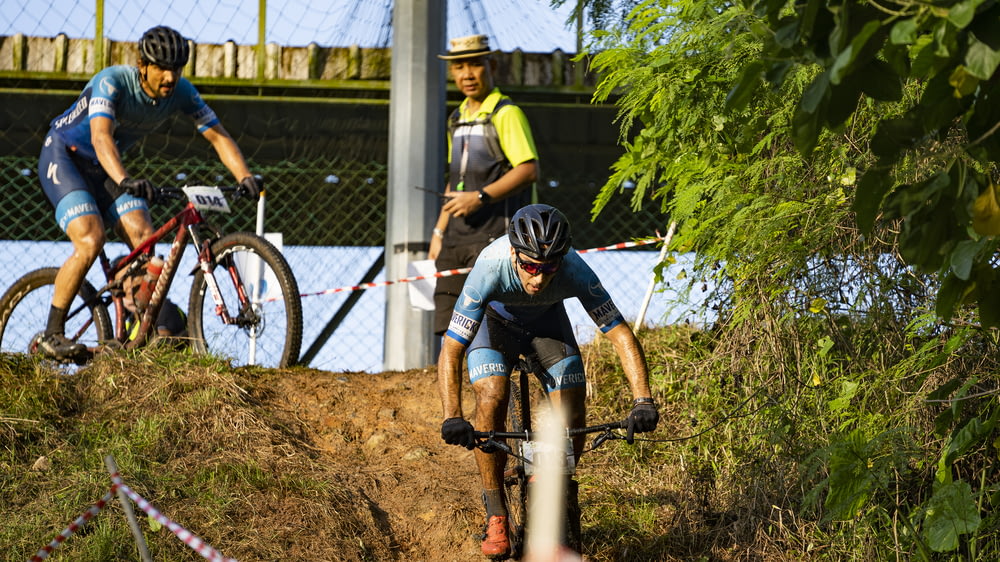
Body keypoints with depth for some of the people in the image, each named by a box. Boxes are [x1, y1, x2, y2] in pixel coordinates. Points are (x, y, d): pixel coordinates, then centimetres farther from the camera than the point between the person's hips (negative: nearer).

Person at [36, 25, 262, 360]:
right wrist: (125, 180, -62)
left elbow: (218, 136, -12)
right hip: (63, 157, -6)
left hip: (103, 169, 6)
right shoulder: (112, 82, -30)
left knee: (145, 239, -15)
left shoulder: (180, 92, -13)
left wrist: (245, 177, -30)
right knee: (90, 241, -25)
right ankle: (52, 334, -15)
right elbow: (100, 135, -45)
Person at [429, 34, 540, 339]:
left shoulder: (506, 114, -6)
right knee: (447, 326, 3)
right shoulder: (458, 119, 20)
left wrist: (480, 197, -23)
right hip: (457, 239, 8)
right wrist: (439, 232, 22)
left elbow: (529, 170, -16)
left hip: (493, 237, -8)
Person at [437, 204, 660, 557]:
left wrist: (643, 401, -44)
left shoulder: (574, 270, -37)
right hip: (496, 320, -2)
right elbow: (451, 351, -40)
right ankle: (495, 515, -13)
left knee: (573, 417, -13)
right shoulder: (491, 268, -41)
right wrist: (452, 418, -53)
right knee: (492, 399, -27)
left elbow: (621, 333, -32)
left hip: (547, 321, 2)